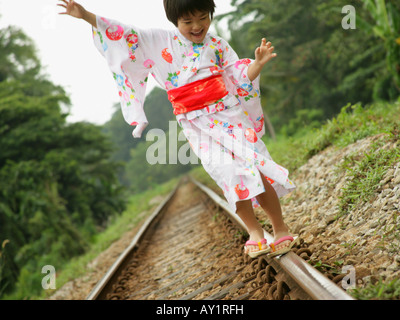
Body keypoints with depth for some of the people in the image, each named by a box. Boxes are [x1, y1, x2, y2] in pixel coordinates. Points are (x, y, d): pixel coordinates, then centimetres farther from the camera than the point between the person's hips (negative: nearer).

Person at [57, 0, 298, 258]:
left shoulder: (218, 46, 6)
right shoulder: (161, 42, 4)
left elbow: (240, 78, 3)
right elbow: (124, 34, 4)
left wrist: (258, 63, -16)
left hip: (230, 116, 0)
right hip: (198, 126, 0)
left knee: (255, 168, -9)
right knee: (228, 174, -15)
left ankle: (281, 229, 6)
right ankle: (254, 232, 1)